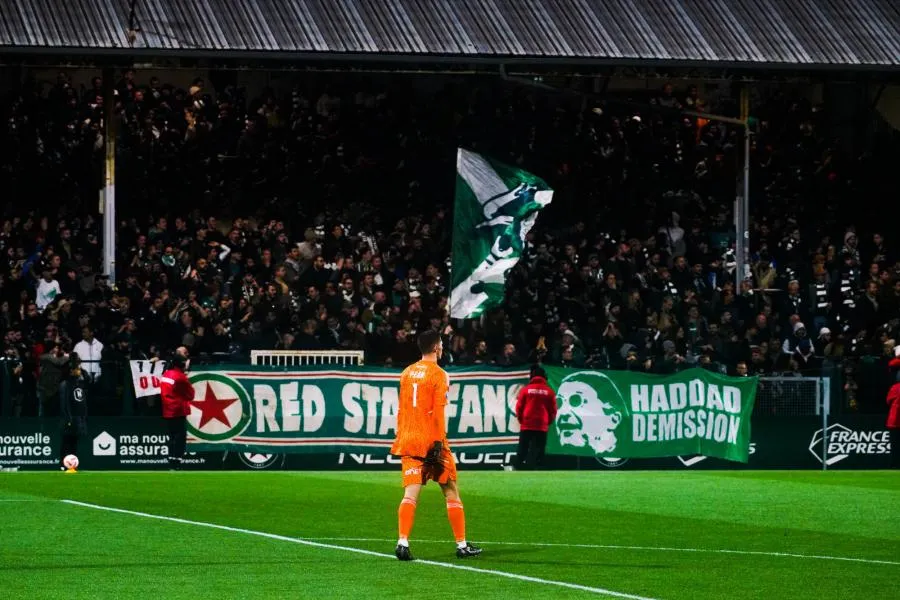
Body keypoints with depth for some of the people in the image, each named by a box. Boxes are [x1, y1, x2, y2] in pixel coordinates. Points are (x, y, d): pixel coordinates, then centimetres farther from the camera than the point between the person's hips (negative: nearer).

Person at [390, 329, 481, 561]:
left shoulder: (407, 373, 11)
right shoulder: (439, 375, -7)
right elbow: (438, 411, -13)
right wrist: (439, 443, -14)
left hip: (408, 439, 5)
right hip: (431, 440, -5)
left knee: (410, 494, -3)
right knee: (451, 492, 8)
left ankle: (403, 542, -19)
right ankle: (462, 545, 13)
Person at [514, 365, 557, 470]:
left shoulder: (525, 390, 0)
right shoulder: (549, 392, 1)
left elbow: (519, 407, 1)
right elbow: (553, 410, 4)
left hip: (526, 426, 0)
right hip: (542, 427, 0)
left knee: (522, 451, 8)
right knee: (536, 453, 1)